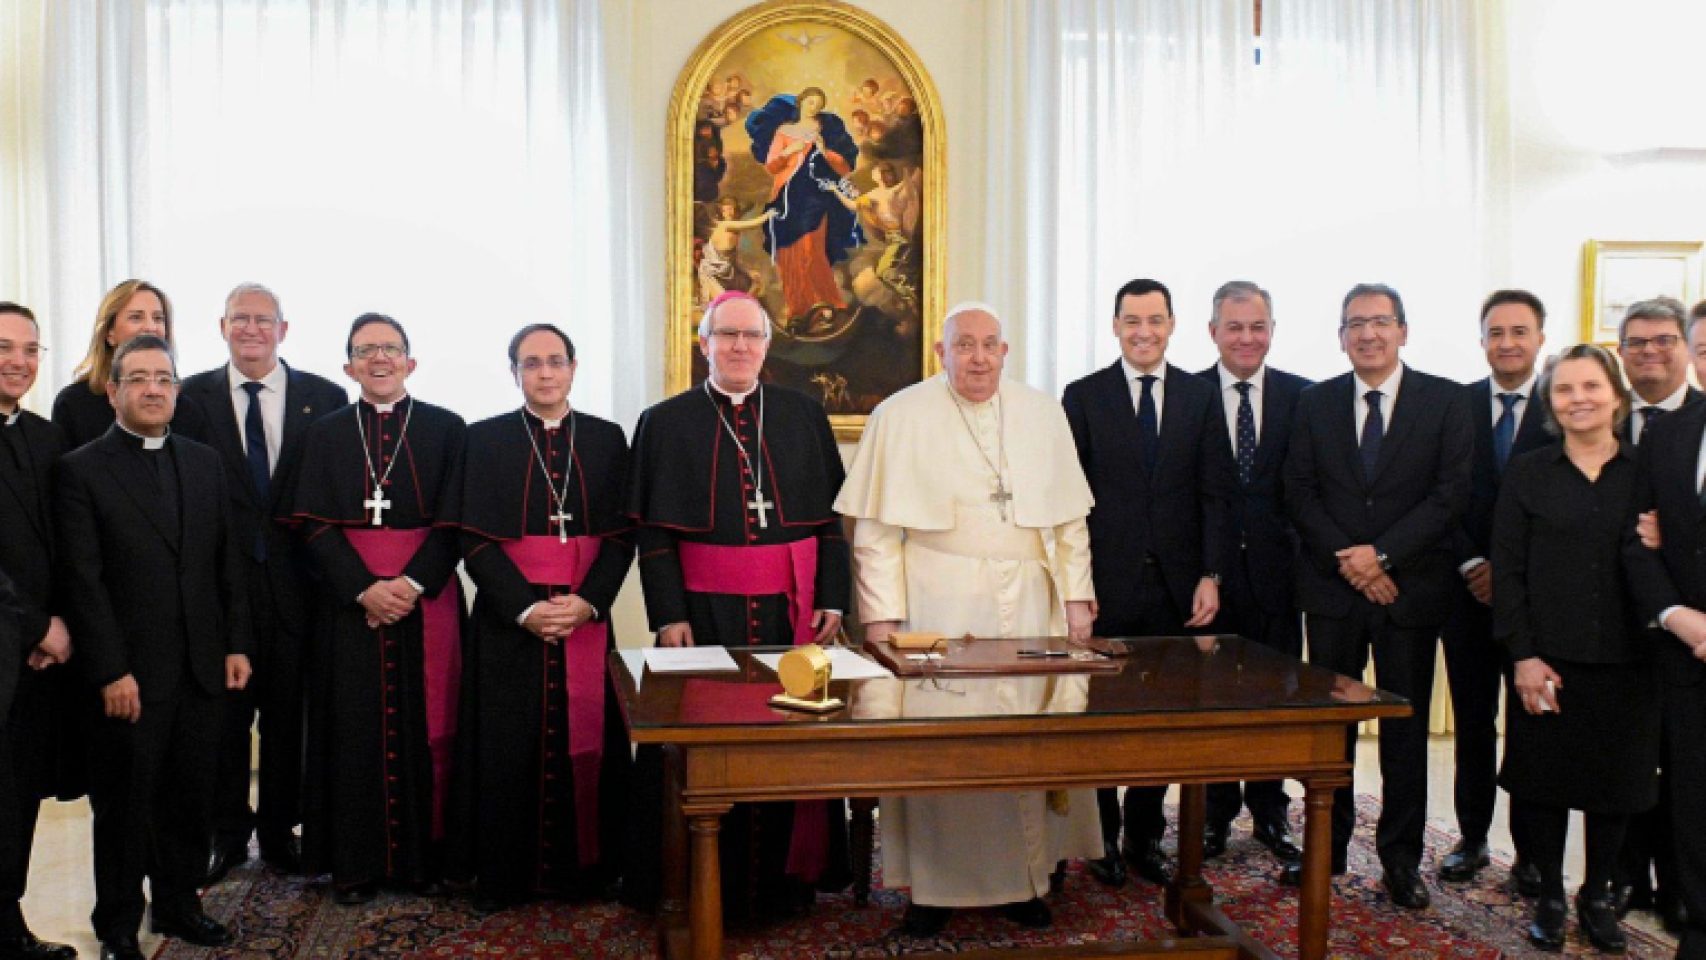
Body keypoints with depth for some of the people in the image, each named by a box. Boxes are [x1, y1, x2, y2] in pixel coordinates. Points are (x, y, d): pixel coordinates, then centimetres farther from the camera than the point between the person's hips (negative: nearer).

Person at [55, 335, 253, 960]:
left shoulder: (205, 463, 10)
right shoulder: (81, 471, -5)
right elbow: (83, 581, -9)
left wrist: (236, 644, 7)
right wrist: (111, 672, -13)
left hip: (202, 669, 4)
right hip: (132, 675, -4)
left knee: (190, 797, 13)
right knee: (124, 804, 8)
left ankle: (178, 903, 29)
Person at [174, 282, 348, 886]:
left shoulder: (325, 399, 4)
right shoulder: (191, 398, 4)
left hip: (295, 581, 0)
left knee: (289, 716, 9)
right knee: (223, 714, 9)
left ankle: (280, 831, 23)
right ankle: (228, 835, 23)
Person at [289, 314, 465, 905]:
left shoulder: (446, 429, 4)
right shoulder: (326, 435, 9)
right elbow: (316, 526, 1)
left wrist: (413, 584, -15)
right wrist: (365, 588, -13)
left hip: (428, 598, -1)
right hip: (351, 601, 1)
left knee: (426, 726, 1)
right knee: (356, 728, 3)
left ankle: (424, 856, 12)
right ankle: (357, 862, 12)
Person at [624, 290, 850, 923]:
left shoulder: (805, 417, 8)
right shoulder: (666, 423, 3)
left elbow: (830, 517, 7)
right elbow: (654, 532, -1)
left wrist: (832, 599, -1)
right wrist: (669, 615, -9)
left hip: (792, 610, 2)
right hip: (704, 611, -1)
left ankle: (788, 875, 21)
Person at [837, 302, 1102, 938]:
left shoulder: (1043, 414, 11)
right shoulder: (901, 416, 1)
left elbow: (1070, 517, 12)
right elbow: (876, 529, -2)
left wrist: (1076, 595, 5)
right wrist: (881, 615, -8)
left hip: (1030, 603, 3)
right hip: (937, 604, -3)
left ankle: (1025, 876, 16)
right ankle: (933, 884, 10)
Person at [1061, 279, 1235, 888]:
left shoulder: (1200, 398, 7)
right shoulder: (1084, 397, 2)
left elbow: (1215, 494, 5)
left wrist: (1210, 576, -2)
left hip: (1174, 585, 2)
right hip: (1106, 582, -1)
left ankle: (1146, 837, 20)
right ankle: (1102, 837, 20)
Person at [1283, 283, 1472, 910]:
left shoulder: (1446, 401, 0)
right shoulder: (1315, 403, 7)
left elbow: (1451, 493, -7)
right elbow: (1300, 492, 2)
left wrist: (1381, 553, -14)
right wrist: (1349, 561, -10)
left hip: (1411, 585, -1)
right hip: (1332, 586, 2)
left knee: (1406, 726, 6)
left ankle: (1401, 857, 18)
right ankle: (1327, 845, 19)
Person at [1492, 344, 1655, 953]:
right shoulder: (1527, 474, 2)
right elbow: (1507, 570, -2)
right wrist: (1523, 655, -9)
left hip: (1625, 660, 1)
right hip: (1547, 659, -1)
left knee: (1617, 782, 10)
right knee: (1543, 779, 5)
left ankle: (1598, 896, 29)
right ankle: (1549, 898, 22)